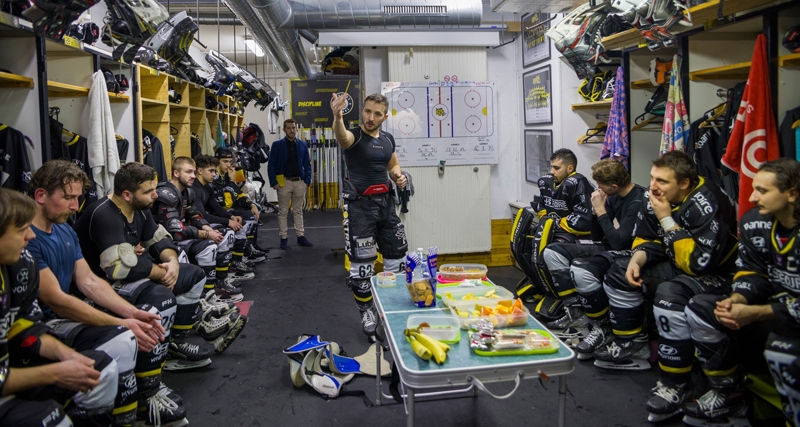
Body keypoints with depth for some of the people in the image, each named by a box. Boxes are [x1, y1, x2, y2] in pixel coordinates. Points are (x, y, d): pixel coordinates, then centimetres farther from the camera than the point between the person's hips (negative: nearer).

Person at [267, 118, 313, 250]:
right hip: (284, 182, -2)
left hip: (300, 182, 2)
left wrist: (307, 181, -1)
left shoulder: (302, 144, 6)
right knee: (283, 212, 4)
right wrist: (273, 182, -9)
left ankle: (301, 236, 16)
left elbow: (307, 164, 9)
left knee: (298, 211, 11)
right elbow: (271, 165, -3)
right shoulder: (277, 145, -1)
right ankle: (284, 238, 11)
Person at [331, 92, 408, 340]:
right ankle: (367, 313, 16)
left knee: (397, 258, 13)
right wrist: (337, 117, -58)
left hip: (385, 202, 6)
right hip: (360, 205, -6)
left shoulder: (388, 139, 8)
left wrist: (399, 177, -1)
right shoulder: (354, 137, -11)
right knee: (362, 264, -1)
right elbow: (341, 136, -36)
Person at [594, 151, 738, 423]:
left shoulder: (705, 204, -29)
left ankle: (676, 383, -21)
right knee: (620, 273, 5)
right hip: (680, 267, 9)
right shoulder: (654, 198, -5)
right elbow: (647, 239, 8)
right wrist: (637, 260, -14)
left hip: (719, 275, -9)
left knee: (669, 295, -36)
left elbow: (698, 263, -35)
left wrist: (667, 219, -31)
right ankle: (632, 348, 13)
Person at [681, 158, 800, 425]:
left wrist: (753, 313, -27)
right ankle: (727, 396, 7)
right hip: (776, 306, 8)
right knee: (699, 309, -5)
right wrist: (736, 300, -17)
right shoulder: (754, 221, -3)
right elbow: (753, 273, 3)